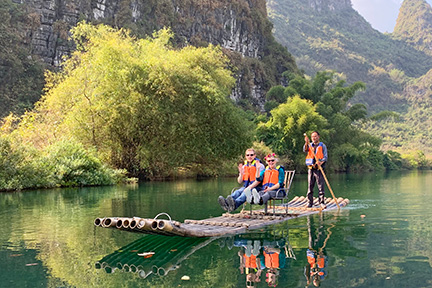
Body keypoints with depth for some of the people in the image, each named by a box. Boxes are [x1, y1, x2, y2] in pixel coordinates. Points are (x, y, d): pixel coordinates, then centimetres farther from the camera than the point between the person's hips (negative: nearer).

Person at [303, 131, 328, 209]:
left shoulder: (322, 146, 9)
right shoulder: (310, 145, 16)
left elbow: (325, 156, 0)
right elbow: (305, 150, -5)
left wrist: (321, 162, -19)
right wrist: (306, 143, -23)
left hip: (319, 168, -3)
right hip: (311, 168, 3)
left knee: (321, 186, -7)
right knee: (310, 186, 3)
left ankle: (321, 202, -6)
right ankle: (310, 202, 9)